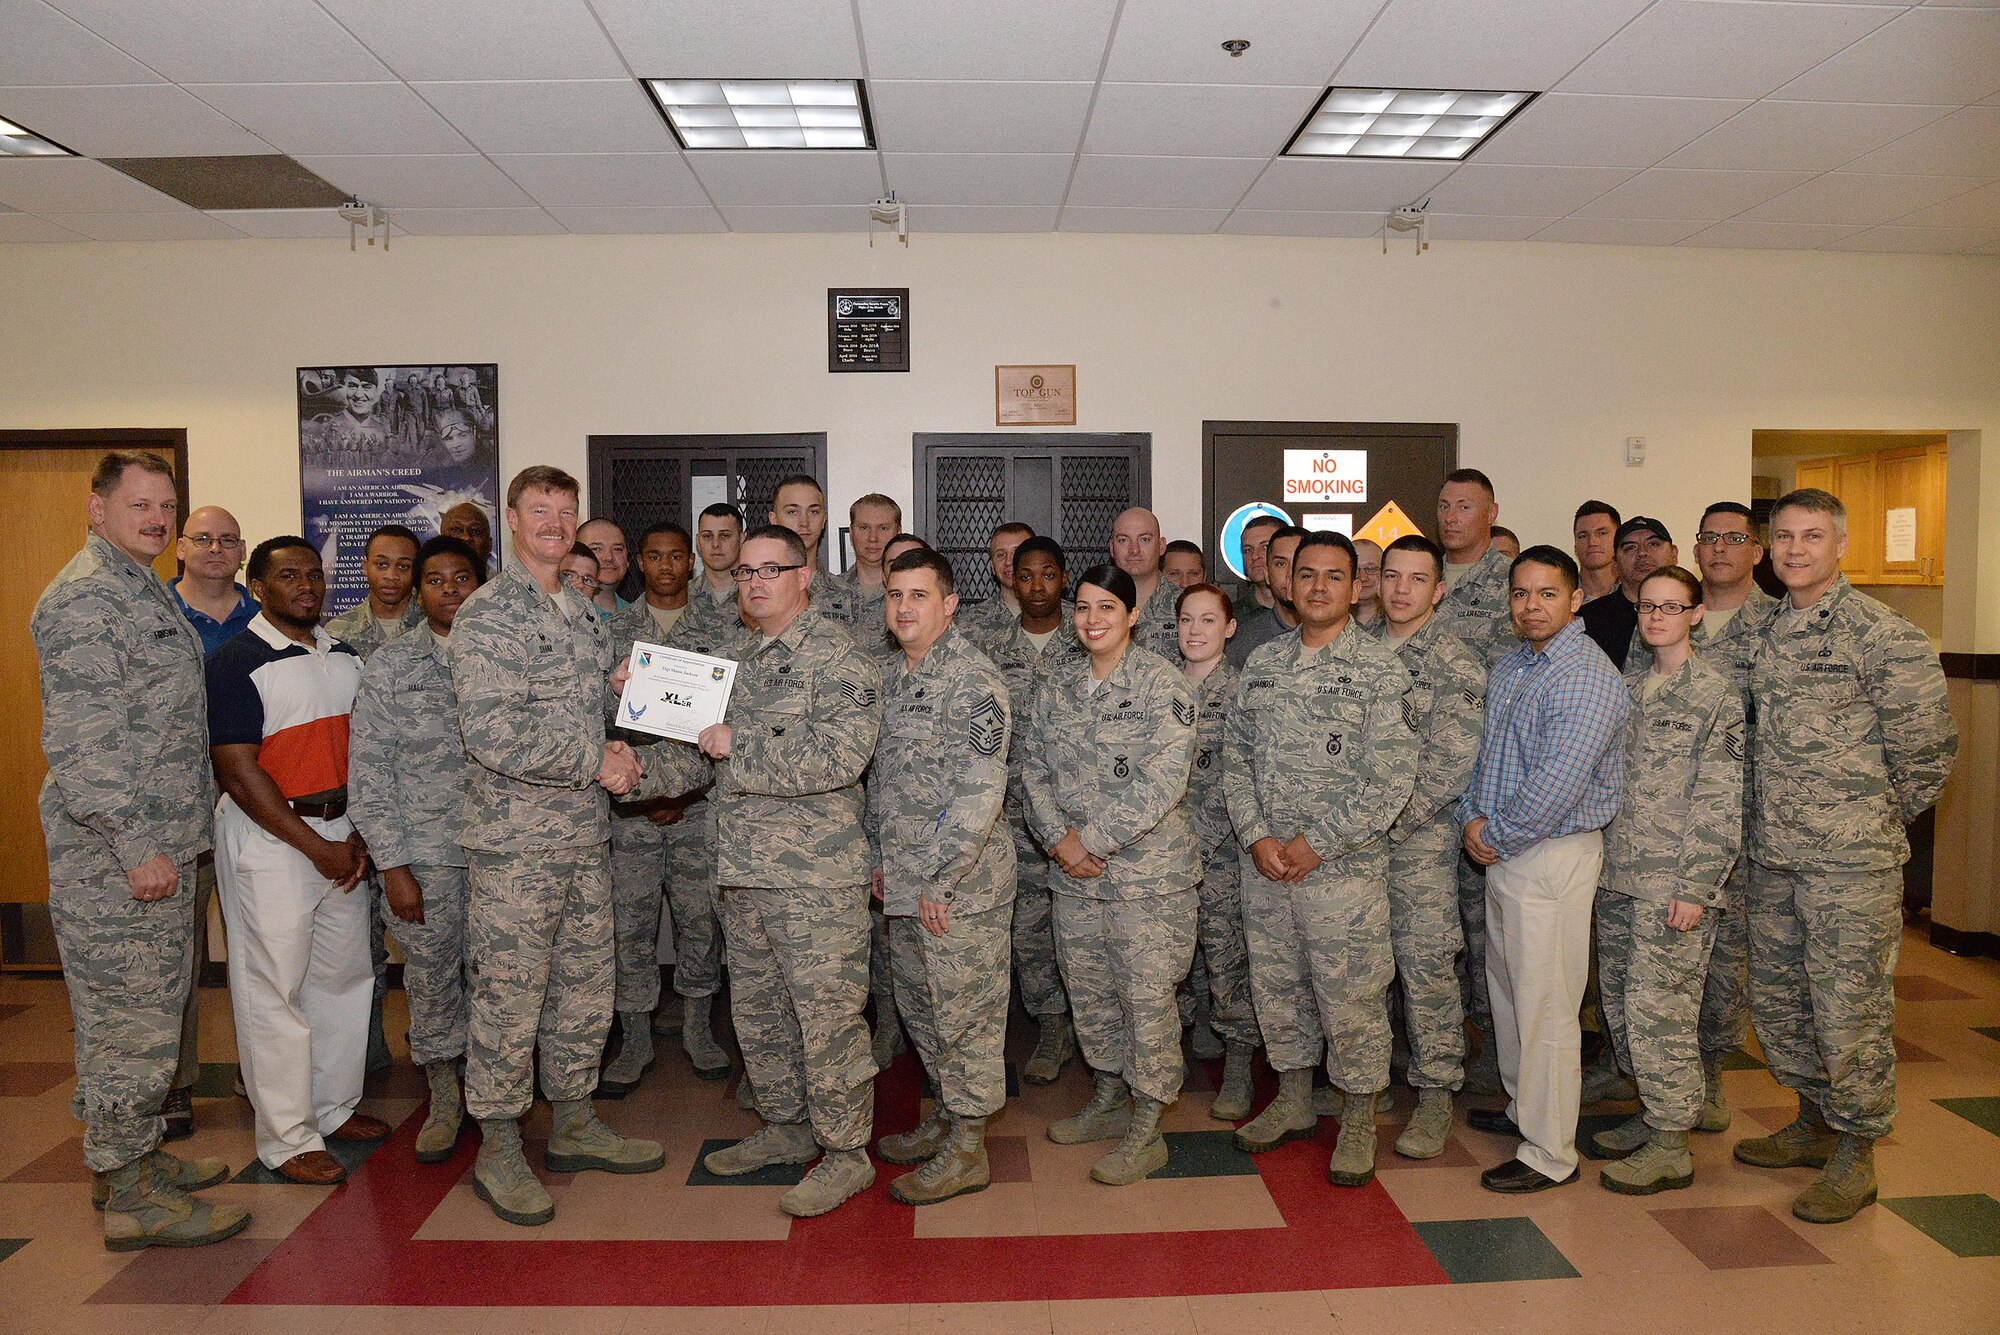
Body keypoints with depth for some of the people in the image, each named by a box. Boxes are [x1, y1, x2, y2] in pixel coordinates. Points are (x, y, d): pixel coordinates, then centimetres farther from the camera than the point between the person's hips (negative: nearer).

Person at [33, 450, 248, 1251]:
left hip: (157, 846, 10)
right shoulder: (85, 598, -14)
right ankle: (130, 1197, 7)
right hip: (116, 856, -10)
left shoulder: (143, 591, 17)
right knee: (133, 1020, -3)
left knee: (148, 1009, 17)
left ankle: (126, 1156, 30)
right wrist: (135, 845, -22)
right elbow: (80, 743, -22)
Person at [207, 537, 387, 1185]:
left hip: (339, 831, 7)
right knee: (275, 986, 0)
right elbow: (239, 772, -15)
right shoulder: (237, 662, -9)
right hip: (268, 838, -6)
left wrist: (358, 834, 0)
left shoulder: (346, 658, 10)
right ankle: (288, 1137, 11)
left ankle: (336, 1106, 29)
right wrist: (316, 847, -15)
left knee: (344, 973, 13)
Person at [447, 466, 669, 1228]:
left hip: (586, 831, 8)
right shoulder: (489, 615, -12)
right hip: (515, 836, -8)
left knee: (585, 986, 15)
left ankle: (574, 1125, 29)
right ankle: (498, 1150, 17)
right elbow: (492, 735, -22)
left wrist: (612, 753, 3)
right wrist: (596, 762, -17)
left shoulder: (583, 612, 13)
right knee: (510, 994, 2)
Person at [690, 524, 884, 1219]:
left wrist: (736, 745, -18)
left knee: (827, 1016, 0)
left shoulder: (836, 655, -12)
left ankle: (846, 1152, 15)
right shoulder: (739, 654, 15)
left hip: (816, 875, -9)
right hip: (744, 872, 9)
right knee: (757, 1009, 19)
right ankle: (785, 1127, 36)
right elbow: (712, 746, 27)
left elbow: (838, 758, -24)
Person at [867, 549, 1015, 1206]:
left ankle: (967, 1149, 16)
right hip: (904, 881, 8)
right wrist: (881, 856, 16)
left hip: (961, 882, -8)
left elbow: (981, 789, -20)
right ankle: (947, 1114, 36)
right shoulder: (890, 677, 12)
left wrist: (940, 877, -19)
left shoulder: (973, 678, -15)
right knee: (920, 1004, 18)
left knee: (965, 1010, 3)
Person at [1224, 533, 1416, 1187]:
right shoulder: (1262, 664, 7)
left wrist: (1316, 843, -15)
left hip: (1344, 868, -5)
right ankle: (1293, 1102, 35)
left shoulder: (1379, 670, -8)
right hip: (1264, 863, 5)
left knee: (1352, 998, 5)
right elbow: (1236, 757, 7)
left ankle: (1358, 1121, 25)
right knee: (1276, 987, 16)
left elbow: (1391, 778, -14)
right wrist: (1257, 836, -6)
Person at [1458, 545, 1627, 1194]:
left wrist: (1494, 836, -14)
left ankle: (1550, 1154, 10)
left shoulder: (1587, 677, -17)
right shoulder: (1506, 668, 11)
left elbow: (1560, 782, -24)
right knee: (1505, 988, 19)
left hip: (1553, 855, -9)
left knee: (1545, 1006, -2)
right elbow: (1482, 750, 16)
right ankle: (1523, 1107, 37)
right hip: (1502, 852, 9)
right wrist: (1472, 818, 0)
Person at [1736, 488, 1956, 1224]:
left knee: (1849, 1010, 1)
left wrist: (1876, 821, 0)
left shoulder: (1882, 635, -11)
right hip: (1773, 856, 7)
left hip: (1851, 861, -7)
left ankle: (1855, 1155, 18)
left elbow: (1927, 748, -9)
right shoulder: (1768, 630, 10)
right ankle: (1814, 1123, 35)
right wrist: (1779, 817, 14)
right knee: (1776, 999, 16)